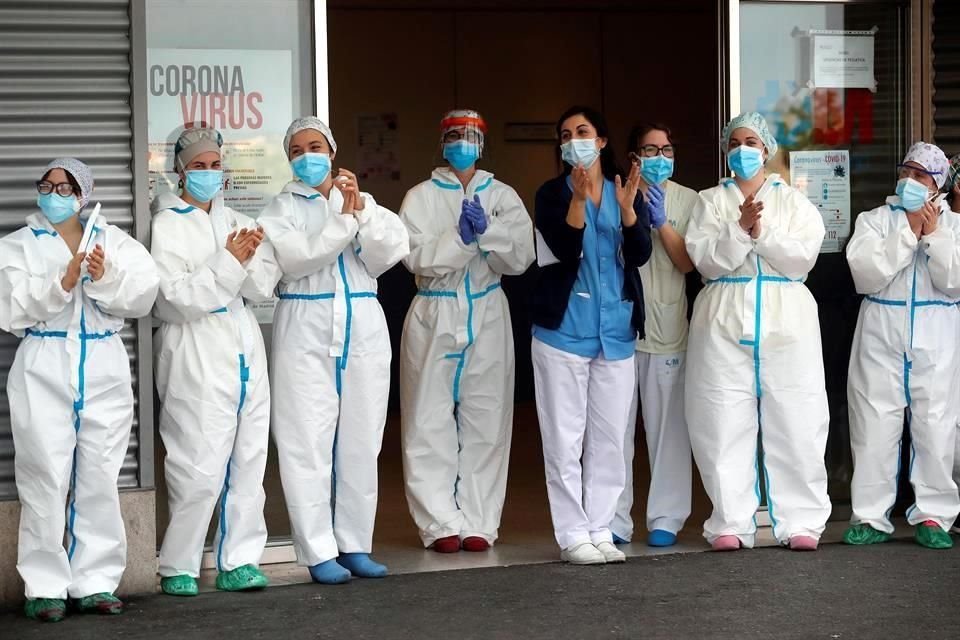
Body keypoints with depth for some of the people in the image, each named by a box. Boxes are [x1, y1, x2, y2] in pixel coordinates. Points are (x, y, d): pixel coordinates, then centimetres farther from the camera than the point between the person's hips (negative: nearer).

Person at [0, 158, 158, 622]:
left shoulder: (113, 240, 12)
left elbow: (143, 296, 0)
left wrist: (105, 279, -18)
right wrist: (62, 283, -18)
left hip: (105, 370, 2)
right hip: (44, 371, -2)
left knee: (100, 479, 2)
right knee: (47, 479, -6)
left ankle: (96, 582, 8)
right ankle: (46, 587, 0)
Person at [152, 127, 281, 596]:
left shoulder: (236, 222, 15)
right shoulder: (167, 226, -2)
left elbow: (264, 287, 8)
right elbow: (176, 297, -12)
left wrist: (250, 258, -11)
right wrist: (228, 262, -14)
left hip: (244, 349, 6)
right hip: (197, 356, -6)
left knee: (248, 460, 5)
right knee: (200, 465, -9)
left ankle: (239, 562, 12)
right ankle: (178, 566, 3)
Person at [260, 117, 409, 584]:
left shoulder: (363, 201, 15)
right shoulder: (282, 209, 7)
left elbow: (391, 251, -2)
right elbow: (293, 257, -13)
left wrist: (361, 208, -15)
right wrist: (343, 219, -17)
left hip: (364, 329, 3)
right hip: (306, 330, -3)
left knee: (361, 443, 5)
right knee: (309, 444, -6)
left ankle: (355, 545, 13)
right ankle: (319, 552, -2)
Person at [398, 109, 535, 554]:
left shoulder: (502, 196, 10)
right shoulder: (422, 197, 5)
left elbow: (520, 257, -2)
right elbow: (417, 256, -8)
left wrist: (486, 230, -15)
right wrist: (461, 237, -18)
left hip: (487, 317, 2)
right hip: (434, 316, -2)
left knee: (486, 421, 1)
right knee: (431, 421, -4)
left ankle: (478, 522, 6)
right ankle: (441, 524, 1)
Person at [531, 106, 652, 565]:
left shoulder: (627, 192, 9)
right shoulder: (552, 194, 2)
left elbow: (640, 254, -4)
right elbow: (564, 249, -13)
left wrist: (627, 207, -19)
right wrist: (578, 197, -23)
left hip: (616, 330, 3)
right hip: (564, 328, -3)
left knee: (610, 436, 5)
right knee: (565, 437, -3)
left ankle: (601, 529, 12)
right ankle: (573, 534, 1)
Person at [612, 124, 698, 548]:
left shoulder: (686, 200, 7)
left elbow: (687, 263, -1)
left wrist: (662, 222, -14)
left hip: (667, 329, 1)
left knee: (668, 426, 1)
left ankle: (665, 519, 8)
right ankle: (614, 521, 6)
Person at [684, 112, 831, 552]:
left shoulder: (793, 201, 12)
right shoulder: (711, 201, 12)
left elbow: (803, 256, -3)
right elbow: (705, 259, -3)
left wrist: (763, 233, -13)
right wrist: (740, 229, -15)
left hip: (786, 323, 0)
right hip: (724, 323, 0)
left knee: (795, 425, -2)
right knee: (726, 426, -4)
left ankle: (801, 521, 3)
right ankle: (731, 523, 2)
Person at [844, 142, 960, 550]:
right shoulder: (874, 220, 7)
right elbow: (867, 273, -10)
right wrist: (909, 231, -9)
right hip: (881, 335, 0)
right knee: (874, 427, -1)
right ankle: (871, 517, 6)